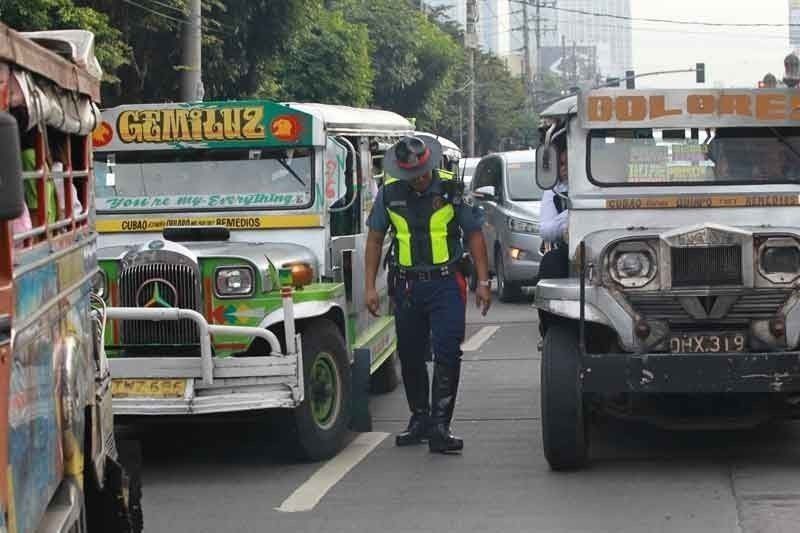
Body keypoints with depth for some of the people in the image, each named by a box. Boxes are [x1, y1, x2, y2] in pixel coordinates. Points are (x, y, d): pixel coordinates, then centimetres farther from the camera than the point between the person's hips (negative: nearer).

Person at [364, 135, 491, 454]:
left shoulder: (451, 188, -3)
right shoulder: (389, 193, 2)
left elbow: (474, 235, 2)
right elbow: (375, 239, 9)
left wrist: (483, 282, -3)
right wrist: (370, 287, 4)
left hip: (446, 284, -3)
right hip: (406, 286, 3)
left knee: (447, 355, -11)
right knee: (410, 357, 12)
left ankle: (439, 426, -10)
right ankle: (419, 419, 27)